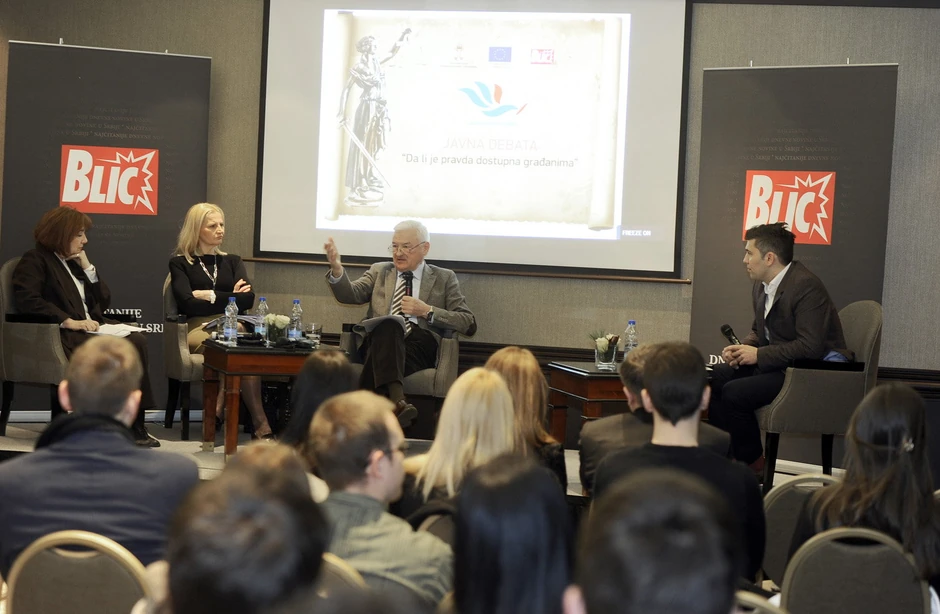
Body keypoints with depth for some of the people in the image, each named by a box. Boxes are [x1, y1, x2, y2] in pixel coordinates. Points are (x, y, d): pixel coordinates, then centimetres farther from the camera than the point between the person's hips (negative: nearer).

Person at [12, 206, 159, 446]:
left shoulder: (75, 262, 24)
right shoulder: (35, 260, 2)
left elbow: (104, 302, 20)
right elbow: (26, 300, -17)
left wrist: (87, 267, 8)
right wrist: (69, 321, -23)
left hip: (91, 328, 7)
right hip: (63, 335, -7)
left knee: (137, 341, -22)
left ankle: (136, 423, -24)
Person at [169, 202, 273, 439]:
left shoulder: (232, 261, 23)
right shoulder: (180, 263, 13)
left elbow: (248, 299, 5)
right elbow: (188, 304, -5)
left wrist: (210, 296, 0)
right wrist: (229, 298, 0)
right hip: (198, 329, -3)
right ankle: (260, 424, -38)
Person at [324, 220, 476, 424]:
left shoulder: (444, 278, 19)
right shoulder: (379, 271, 26)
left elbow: (469, 324, 10)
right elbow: (351, 294, 7)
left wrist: (427, 311, -2)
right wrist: (337, 269, -14)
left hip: (419, 348, -1)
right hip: (378, 340, 1)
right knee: (388, 325, -37)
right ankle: (396, 399, -56)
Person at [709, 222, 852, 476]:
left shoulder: (806, 286, -21)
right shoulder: (761, 285, 8)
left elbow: (810, 347, -27)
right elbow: (758, 330, 22)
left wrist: (758, 354, -21)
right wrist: (743, 348, -1)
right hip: (775, 363, 10)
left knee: (734, 393, -22)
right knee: (714, 378, -3)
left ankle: (755, 466, -3)